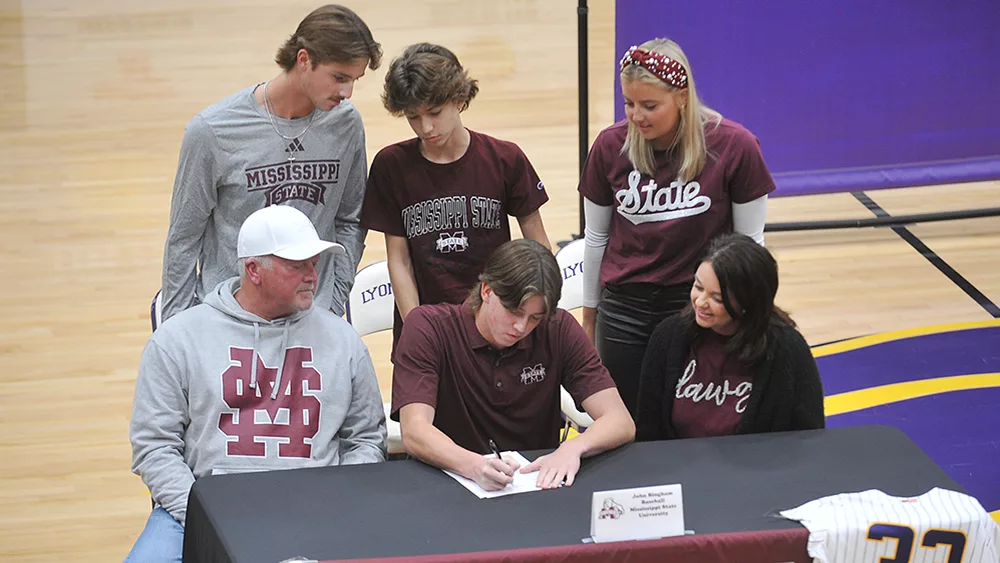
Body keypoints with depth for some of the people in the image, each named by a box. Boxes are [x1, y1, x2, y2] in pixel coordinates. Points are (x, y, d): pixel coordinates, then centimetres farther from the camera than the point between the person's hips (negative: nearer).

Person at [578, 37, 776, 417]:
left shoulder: (733, 147, -13)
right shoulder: (610, 147, -5)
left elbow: (749, 242, -2)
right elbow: (596, 239, 8)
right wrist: (589, 316, 14)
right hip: (624, 309, 2)